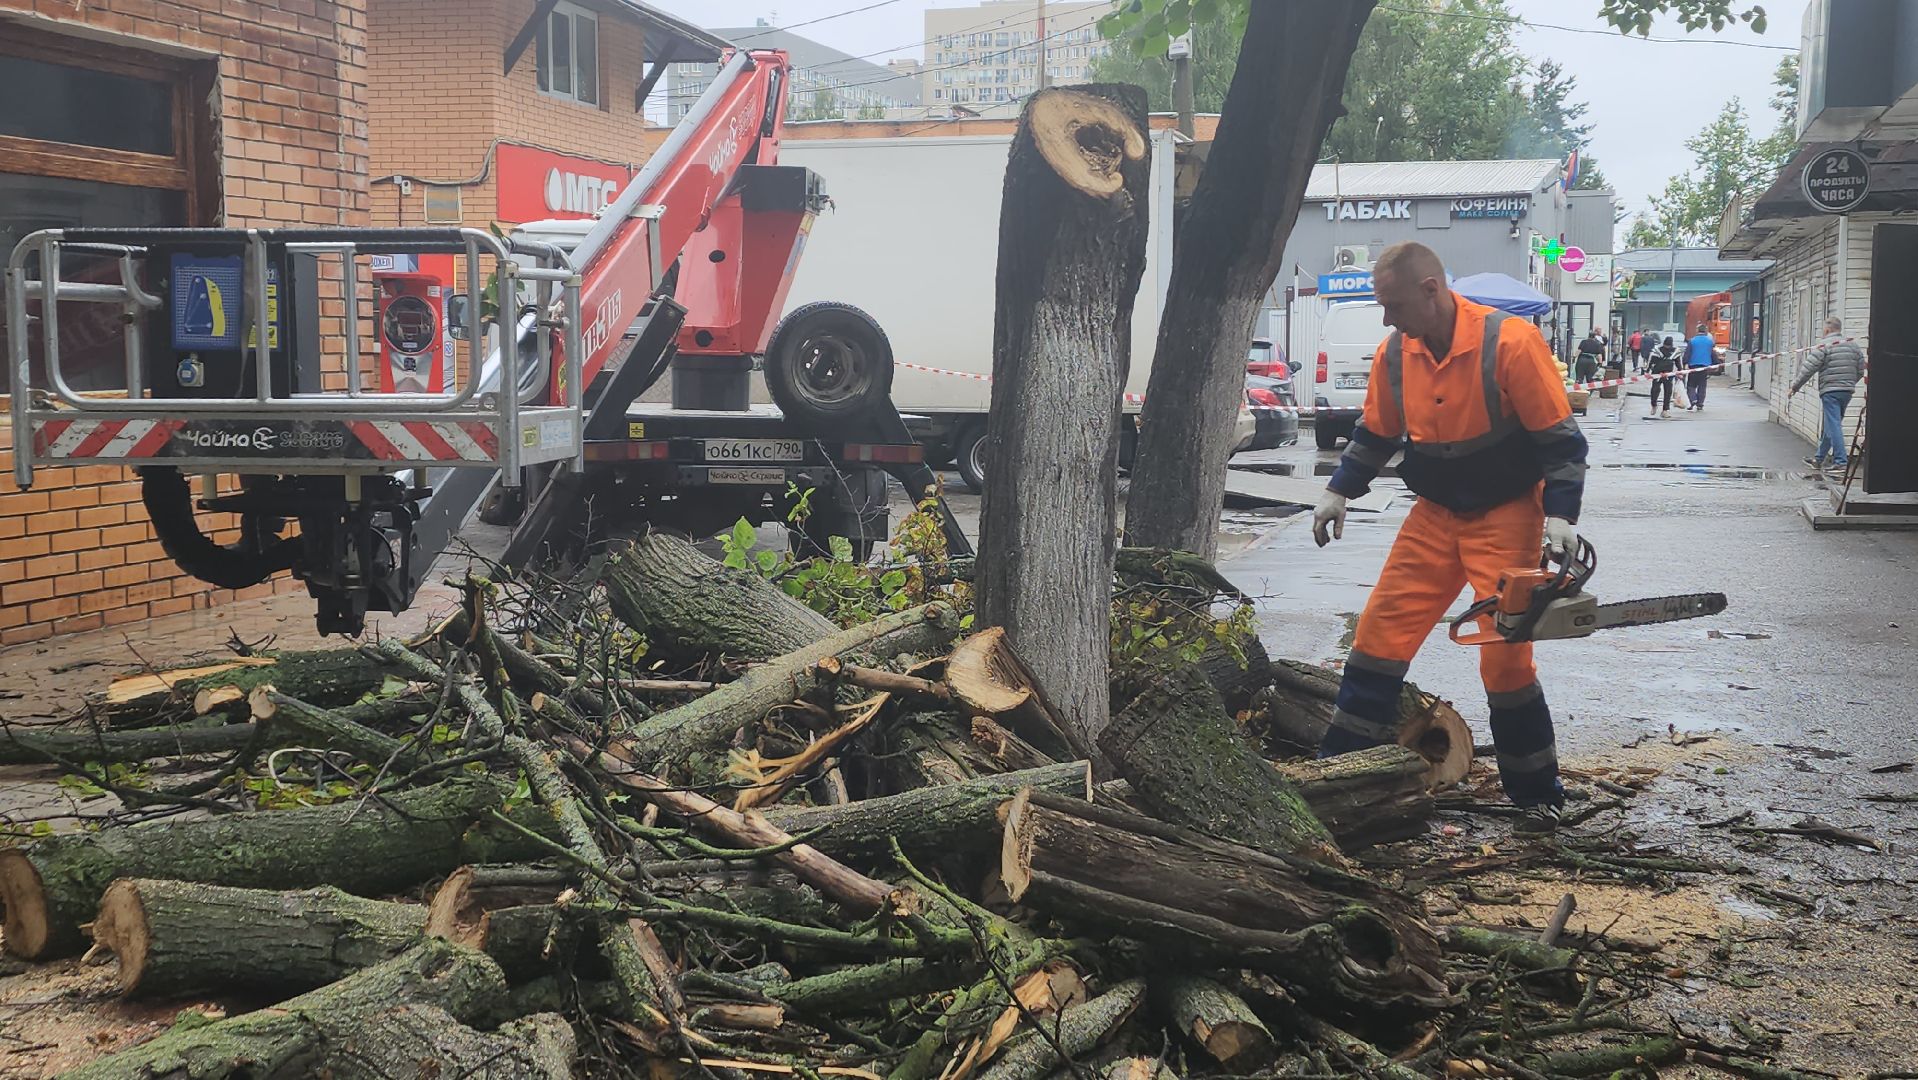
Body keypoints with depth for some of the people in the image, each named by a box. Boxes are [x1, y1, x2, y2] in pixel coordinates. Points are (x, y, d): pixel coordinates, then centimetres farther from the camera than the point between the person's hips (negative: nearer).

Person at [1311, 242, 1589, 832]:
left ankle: (1537, 794, 9)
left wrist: (1560, 516, -23)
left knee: (1505, 656, -7)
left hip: (1507, 517, -5)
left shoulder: (1510, 342, -21)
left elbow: (1560, 438, -17)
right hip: (1434, 516, 6)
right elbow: (1375, 434, 13)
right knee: (1381, 632, 1)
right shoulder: (1394, 354, -3)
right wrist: (1338, 493, 8)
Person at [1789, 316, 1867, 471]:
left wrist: (1794, 387, -4)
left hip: (1830, 391, -7)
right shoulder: (1853, 345, 12)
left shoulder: (1823, 345, -8)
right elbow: (1860, 370, 15)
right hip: (1847, 391, 7)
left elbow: (1808, 369, -11)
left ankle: (1840, 461, -13)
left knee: (1833, 425, -7)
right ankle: (1818, 458, 25)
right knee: (1829, 425, 16)